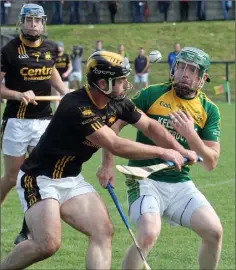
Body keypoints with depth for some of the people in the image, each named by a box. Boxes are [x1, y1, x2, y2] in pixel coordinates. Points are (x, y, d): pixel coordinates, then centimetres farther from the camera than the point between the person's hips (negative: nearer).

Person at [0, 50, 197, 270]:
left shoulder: (116, 103, -4)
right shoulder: (75, 107, -29)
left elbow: (149, 126, 9)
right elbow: (116, 146, -29)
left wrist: (181, 151, -3)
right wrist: (162, 152, -21)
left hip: (72, 180, 8)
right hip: (40, 179, -8)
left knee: (103, 232, -9)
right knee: (48, 245, -22)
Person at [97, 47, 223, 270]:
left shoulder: (209, 111, 3)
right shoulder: (153, 94, -6)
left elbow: (210, 163, -1)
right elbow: (114, 124, 1)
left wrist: (190, 134, -17)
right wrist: (107, 164, -5)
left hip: (181, 184, 4)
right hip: (145, 180, -4)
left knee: (214, 231, -10)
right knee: (149, 235, -26)